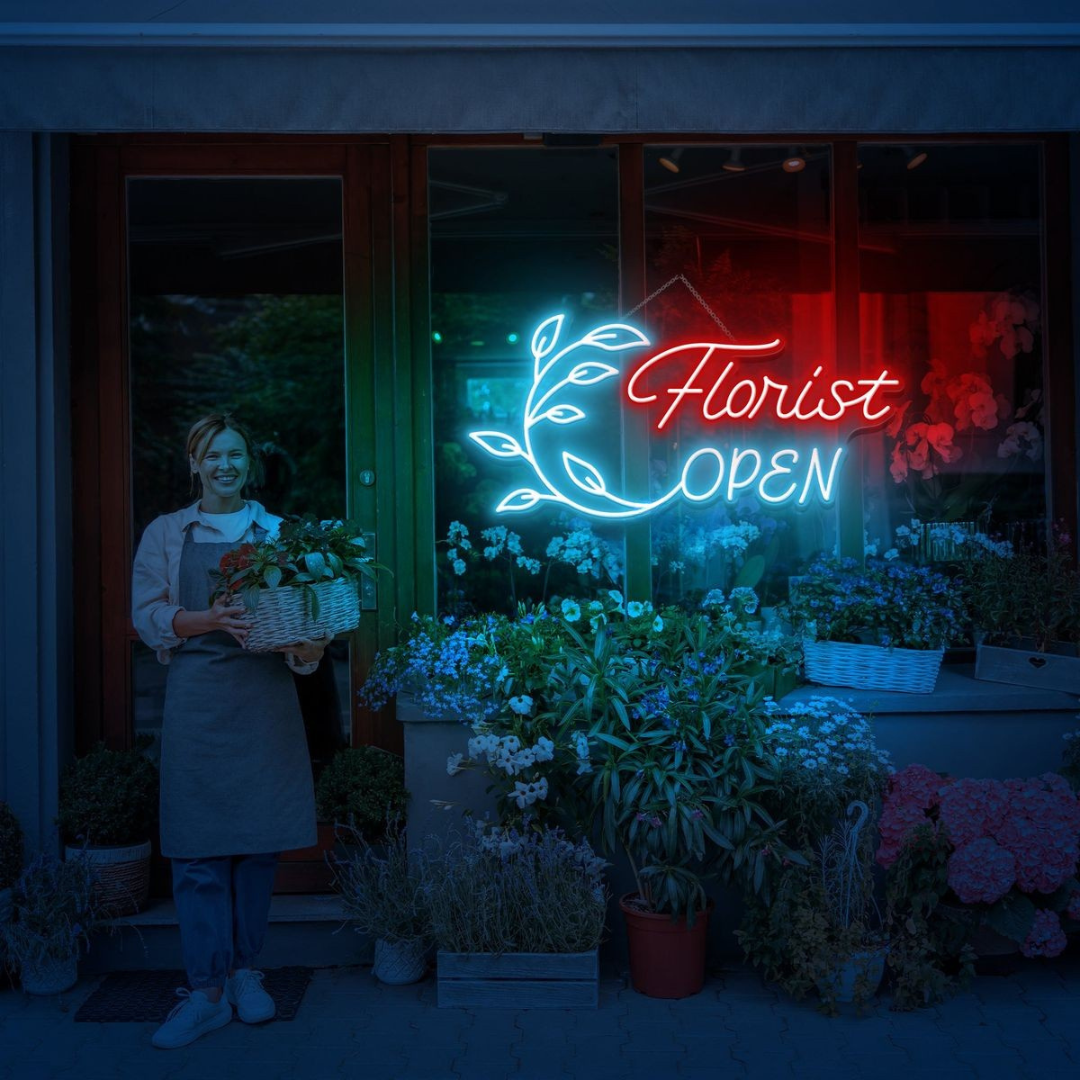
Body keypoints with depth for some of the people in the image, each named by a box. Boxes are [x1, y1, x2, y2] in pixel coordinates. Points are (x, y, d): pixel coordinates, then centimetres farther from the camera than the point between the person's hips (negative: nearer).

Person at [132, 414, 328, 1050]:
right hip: (197, 698, -1)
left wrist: (307, 646, -15)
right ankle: (207, 991, 10)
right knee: (199, 847, -1)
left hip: (265, 694, 1)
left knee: (261, 839, 5)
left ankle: (245, 970, 22)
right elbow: (148, 615, 2)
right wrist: (210, 619, -16)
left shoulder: (276, 531, 10)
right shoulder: (166, 533, 8)